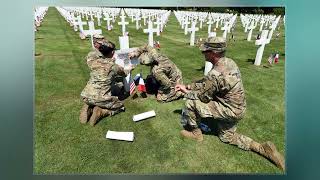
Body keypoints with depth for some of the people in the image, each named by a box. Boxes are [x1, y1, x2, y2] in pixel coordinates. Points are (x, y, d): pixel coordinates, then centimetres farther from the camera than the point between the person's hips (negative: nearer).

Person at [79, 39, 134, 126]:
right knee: (120, 106, 19)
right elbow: (124, 73, 16)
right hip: (100, 98, -5)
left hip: (86, 96, 5)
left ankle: (89, 109, 9)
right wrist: (129, 68, 37)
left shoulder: (93, 61, 1)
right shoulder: (114, 67, -6)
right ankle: (101, 112, -2)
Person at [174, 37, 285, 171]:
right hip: (237, 108, 9)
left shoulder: (215, 74, -31)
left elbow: (203, 97, -15)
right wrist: (188, 86, 5)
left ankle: (195, 132, 14)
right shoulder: (228, 62, -2)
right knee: (226, 137, 27)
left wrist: (187, 93, 1)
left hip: (229, 111, -9)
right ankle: (262, 148, 19)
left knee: (191, 103, -9)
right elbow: (205, 82, 8)